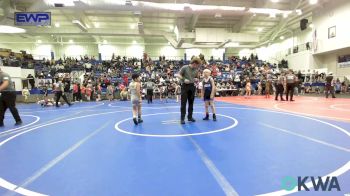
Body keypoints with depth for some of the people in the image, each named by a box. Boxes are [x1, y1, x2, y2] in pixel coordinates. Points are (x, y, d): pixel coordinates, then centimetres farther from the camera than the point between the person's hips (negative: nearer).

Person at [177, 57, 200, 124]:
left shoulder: (195, 70, 8)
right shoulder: (184, 68, -7)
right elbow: (178, 75, -7)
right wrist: (184, 79, -21)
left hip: (192, 86, 5)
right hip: (185, 86, -5)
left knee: (191, 103, 9)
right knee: (183, 103, -4)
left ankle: (190, 117, 20)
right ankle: (182, 118, 1)